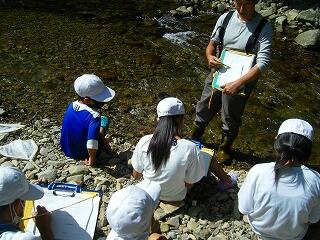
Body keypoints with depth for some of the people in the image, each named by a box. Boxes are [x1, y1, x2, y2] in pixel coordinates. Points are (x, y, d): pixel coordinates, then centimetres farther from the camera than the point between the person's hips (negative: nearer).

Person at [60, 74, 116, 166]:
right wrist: (92, 160, -26)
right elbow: (92, 143, -43)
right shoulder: (94, 116, -32)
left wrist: (101, 137, 15)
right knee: (104, 119, 5)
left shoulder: (71, 106, -9)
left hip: (66, 149, 6)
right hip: (82, 155, -5)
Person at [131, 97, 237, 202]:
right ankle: (226, 180, 42)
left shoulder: (144, 142, -24)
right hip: (176, 197, -3)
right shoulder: (189, 148, -32)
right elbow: (189, 185, -18)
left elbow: (136, 175, -8)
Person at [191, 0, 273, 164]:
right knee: (203, 109, 18)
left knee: (230, 119, 11)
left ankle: (225, 148, 41)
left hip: (241, 81, -4)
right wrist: (210, 57, -16)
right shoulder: (225, 18, -5)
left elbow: (262, 63, -24)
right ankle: (195, 138, 46)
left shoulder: (264, 27, -17)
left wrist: (237, 84, -34)